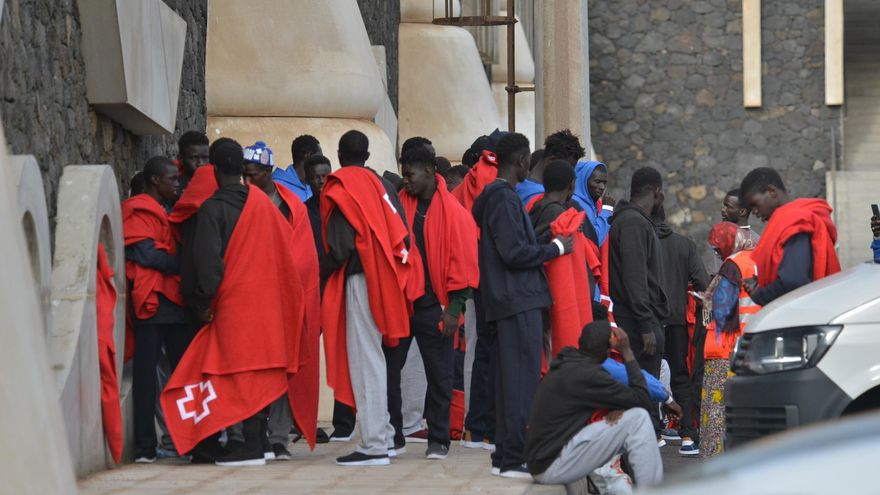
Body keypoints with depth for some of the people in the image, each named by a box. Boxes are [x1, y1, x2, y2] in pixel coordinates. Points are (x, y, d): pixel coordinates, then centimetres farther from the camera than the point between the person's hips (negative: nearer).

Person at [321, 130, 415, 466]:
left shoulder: (339, 189, -6)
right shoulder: (382, 186, 15)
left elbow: (340, 245, -13)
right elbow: (402, 234, 11)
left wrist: (323, 273, -1)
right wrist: (391, 265, 15)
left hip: (359, 275, -7)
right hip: (385, 278, 7)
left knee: (363, 356, -7)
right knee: (373, 355, 16)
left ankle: (374, 444, -10)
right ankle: (383, 435, 19)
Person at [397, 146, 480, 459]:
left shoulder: (453, 212, -5)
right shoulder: (401, 204, 8)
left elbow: (462, 261, -6)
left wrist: (454, 308, -11)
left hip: (433, 306, -4)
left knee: (439, 375, 4)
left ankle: (438, 440, 11)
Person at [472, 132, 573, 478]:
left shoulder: (493, 196, 17)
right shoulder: (504, 197, -14)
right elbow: (515, 253, -19)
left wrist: (546, 240, 18)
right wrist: (556, 248, -8)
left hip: (511, 301, 10)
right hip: (519, 300, -10)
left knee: (510, 380, 13)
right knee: (523, 379, -9)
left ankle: (505, 455, 18)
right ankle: (515, 458, -8)